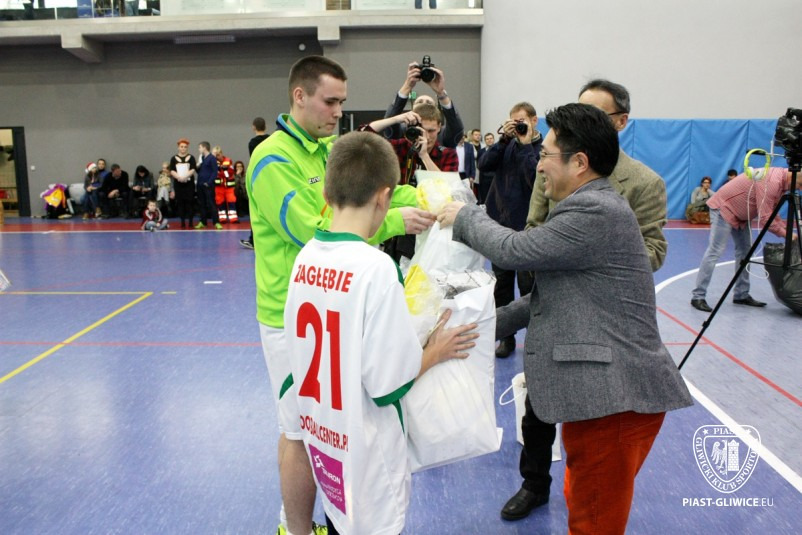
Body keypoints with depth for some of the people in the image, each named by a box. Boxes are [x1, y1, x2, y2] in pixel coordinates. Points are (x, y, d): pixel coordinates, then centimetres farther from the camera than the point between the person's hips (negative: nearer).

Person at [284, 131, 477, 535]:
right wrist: (435, 353, -3)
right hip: (365, 453, -5)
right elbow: (387, 385, -20)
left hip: (322, 439, 6)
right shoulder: (376, 267, -23)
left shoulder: (305, 257, -5)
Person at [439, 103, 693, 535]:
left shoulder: (596, 211, -19)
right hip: (604, 390, 10)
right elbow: (554, 291, 16)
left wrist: (465, 217, -2)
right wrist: (497, 322, 13)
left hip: (614, 398, -10)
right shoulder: (593, 205, 13)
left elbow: (515, 250, -19)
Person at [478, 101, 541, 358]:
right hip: (499, 223, 5)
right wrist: (504, 139, -10)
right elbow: (483, 165, -3)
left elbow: (537, 179, -21)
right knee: (501, 284, 12)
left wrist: (526, 145, -17)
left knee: (528, 285, 2)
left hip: (527, 228, -5)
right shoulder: (508, 144, 8)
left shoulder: (544, 149, -6)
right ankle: (506, 336, 24)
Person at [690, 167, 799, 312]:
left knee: (744, 251, 8)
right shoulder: (771, 181, -27)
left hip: (741, 215, 10)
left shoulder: (781, 181, 4)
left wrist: (786, 228, -2)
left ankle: (742, 295, 14)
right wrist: (784, 234, -18)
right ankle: (698, 297, -14)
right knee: (715, 251, -14)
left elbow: (772, 213, 11)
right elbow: (764, 218, -27)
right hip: (724, 207, -10)